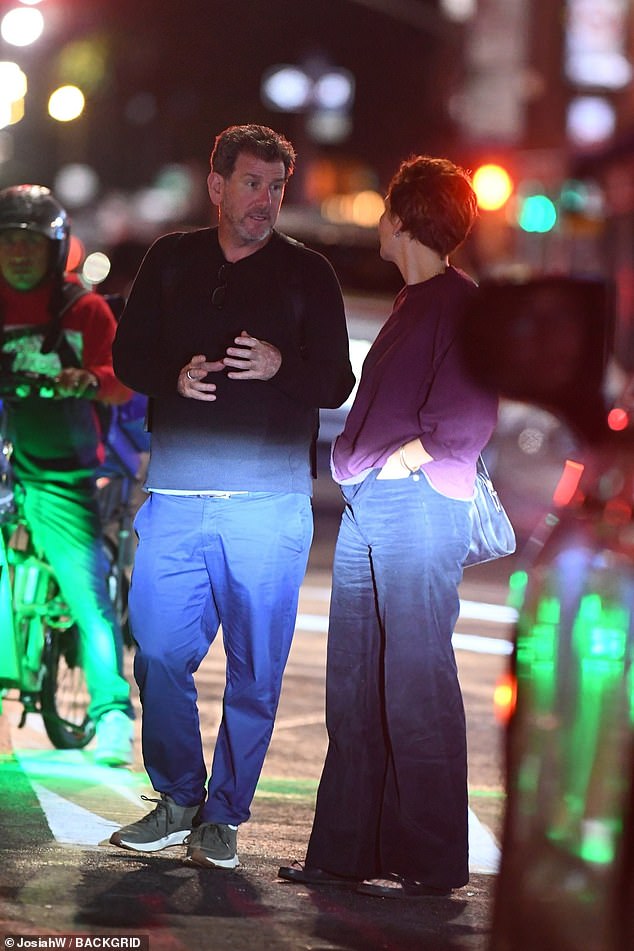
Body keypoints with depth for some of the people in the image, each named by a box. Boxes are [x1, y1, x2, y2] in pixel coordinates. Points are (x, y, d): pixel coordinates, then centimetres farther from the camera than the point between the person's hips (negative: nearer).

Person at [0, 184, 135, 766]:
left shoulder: (85, 310, 6)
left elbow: (123, 381, -4)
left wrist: (92, 380, -26)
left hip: (60, 479, -1)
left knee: (89, 591, -10)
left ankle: (113, 715, -7)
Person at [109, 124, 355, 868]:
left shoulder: (307, 273, 7)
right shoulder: (171, 260, 12)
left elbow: (336, 384, 5)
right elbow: (128, 355, 14)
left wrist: (281, 366, -15)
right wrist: (175, 375, -7)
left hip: (270, 498, -1)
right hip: (176, 492, 1)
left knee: (255, 667, 0)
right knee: (159, 651, -3)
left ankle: (223, 816, 11)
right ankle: (178, 800, 15)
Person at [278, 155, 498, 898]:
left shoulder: (460, 304, -7)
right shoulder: (408, 305, 21)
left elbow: (470, 412, -17)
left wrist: (410, 455, -12)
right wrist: (357, 463, 13)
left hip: (418, 504, -9)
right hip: (366, 509, 9)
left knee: (416, 684, -8)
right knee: (353, 687, 9)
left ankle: (431, 862, -4)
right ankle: (345, 849, 13)